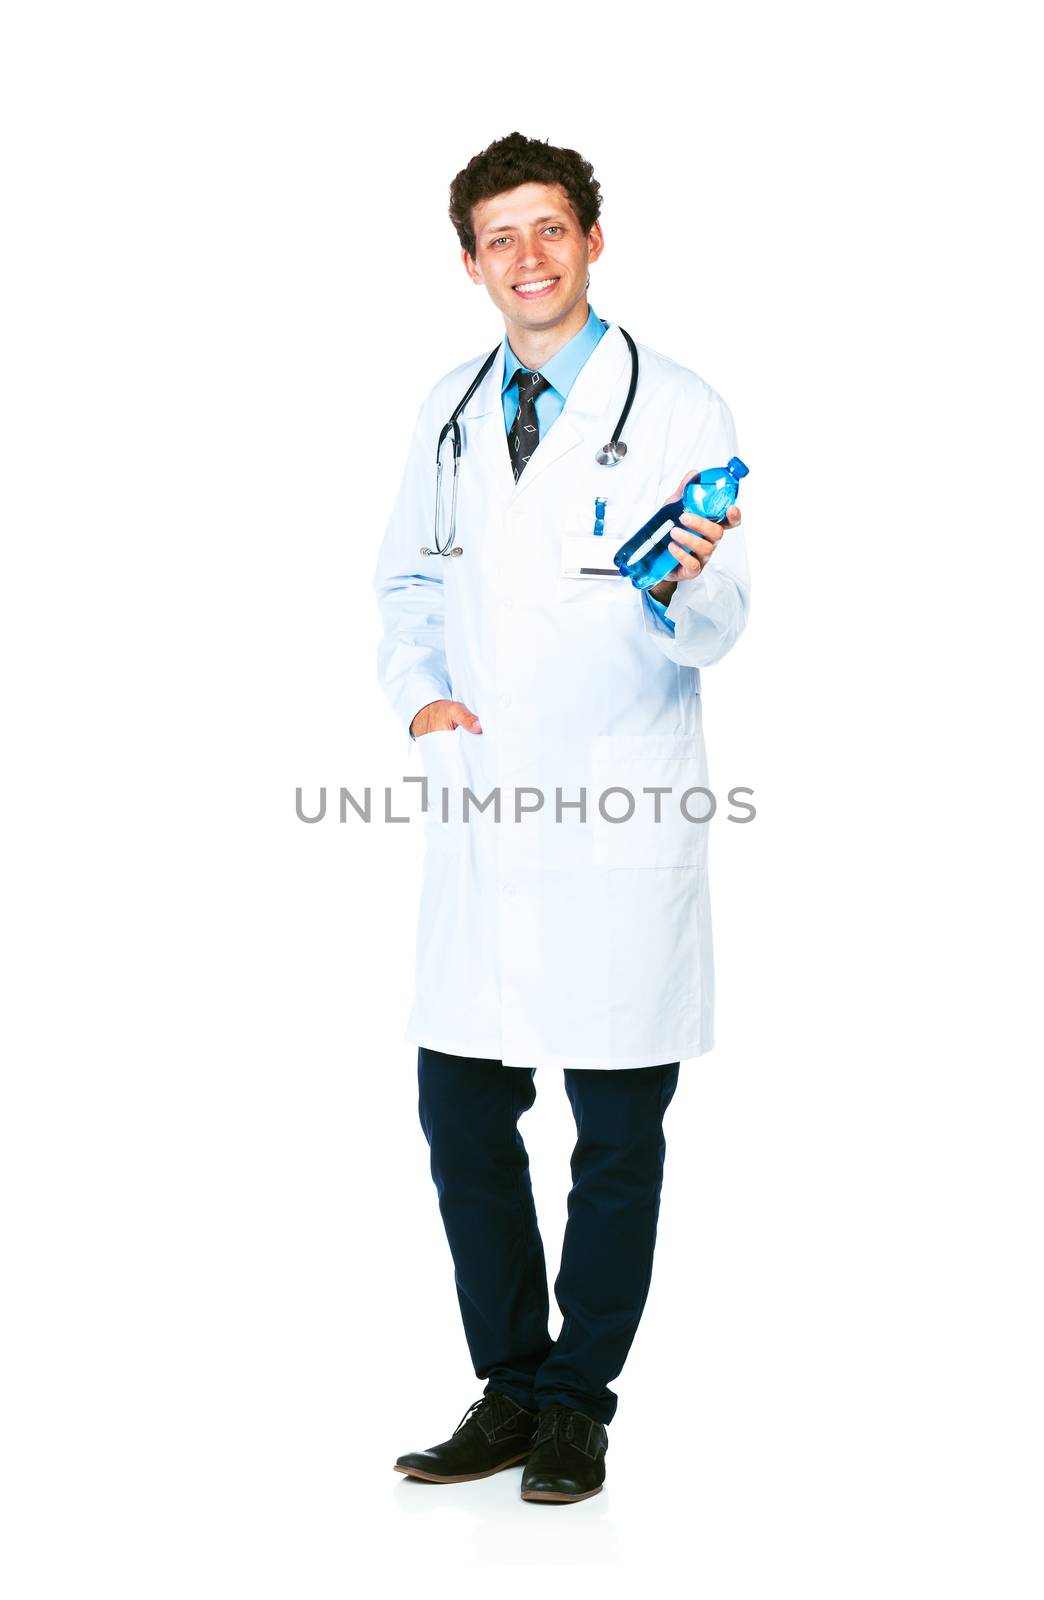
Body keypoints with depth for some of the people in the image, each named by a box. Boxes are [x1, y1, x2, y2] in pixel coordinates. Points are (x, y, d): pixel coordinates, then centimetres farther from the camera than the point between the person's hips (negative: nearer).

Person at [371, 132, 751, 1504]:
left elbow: (715, 632, -8)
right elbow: (409, 581, 20)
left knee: (618, 1134, 5)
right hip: (482, 818, 4)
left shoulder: (681, 412, -3)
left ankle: (579, 1404, 21)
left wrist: (692, 584, -31)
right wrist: (421, 693, 1)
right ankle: (509, 1390, 24)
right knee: (462, 1117, 7)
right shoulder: (451, 411, 12)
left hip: (622, 829, -4)